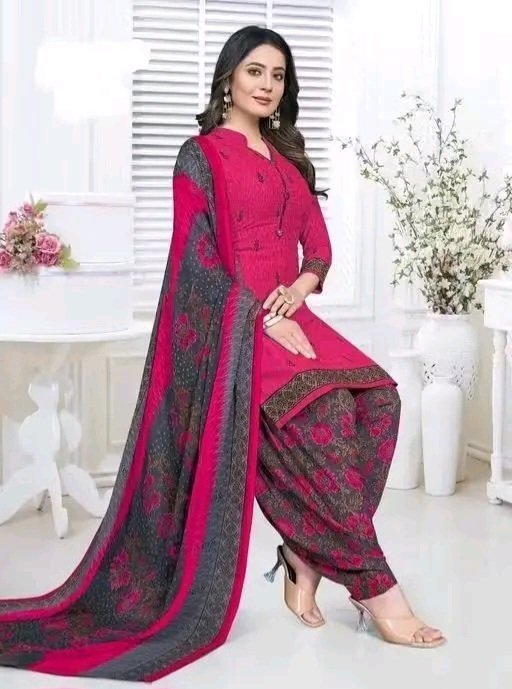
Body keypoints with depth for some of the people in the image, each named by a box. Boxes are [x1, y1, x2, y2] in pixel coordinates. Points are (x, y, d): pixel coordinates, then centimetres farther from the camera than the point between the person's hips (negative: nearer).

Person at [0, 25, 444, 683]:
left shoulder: (288, 158, 22)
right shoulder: (201, 154, 2)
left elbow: (319, 244, 18)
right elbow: (198, 256, -8)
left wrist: (300, 288, -5)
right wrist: (262, 319, -18)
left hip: (286, 314, 7)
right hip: (229, 324, -6)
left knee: (373, 395, -20)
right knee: (319, 412, -29)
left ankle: (307, 557, -16)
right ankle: (375, 588, -23)